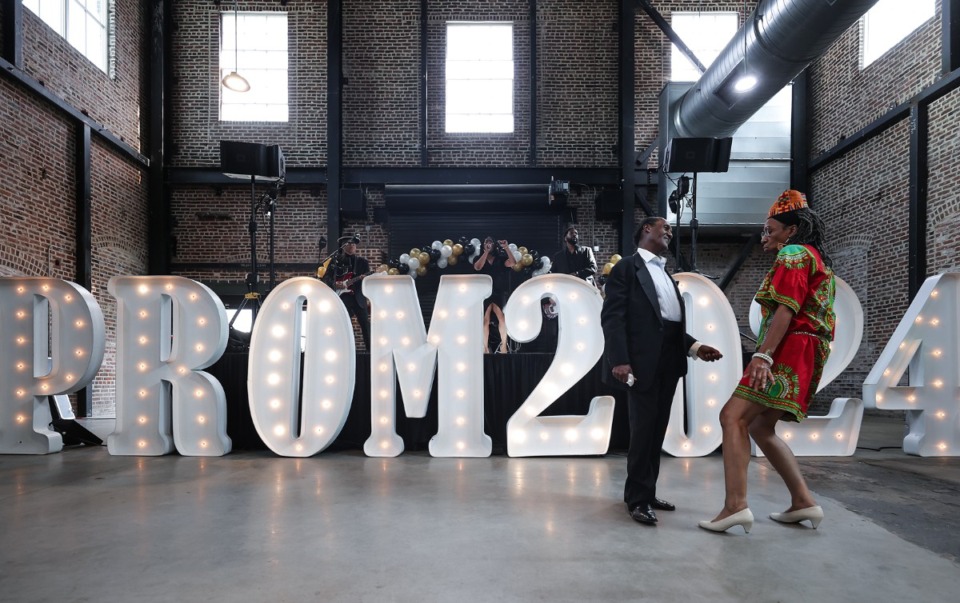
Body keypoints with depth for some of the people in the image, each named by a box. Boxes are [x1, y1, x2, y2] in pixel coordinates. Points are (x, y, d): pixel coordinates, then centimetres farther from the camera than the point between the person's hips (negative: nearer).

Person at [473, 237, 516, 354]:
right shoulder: (479, 259, 10)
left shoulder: (500, 259, 10)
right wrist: (486, 251, -14)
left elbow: (512, 263, -7)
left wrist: (506, 248, -15)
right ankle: (485, 348, -2)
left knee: (502, 318, -12)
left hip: (498, 293, 0)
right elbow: (477, 267, -12)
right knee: (485, 321, -2)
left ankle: (503, 345, -9)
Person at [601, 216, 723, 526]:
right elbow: (612, 316, -10)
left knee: (657, 430, 11)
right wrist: (619, 360, -21)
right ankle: (638, 498, 5)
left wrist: (694, 347, 6)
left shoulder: (666, 275, 26)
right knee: (643, 429, -5)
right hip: (643, 361, -7)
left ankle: (646, 492, 21)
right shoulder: (627, 267, 1)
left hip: (668, 362, 8)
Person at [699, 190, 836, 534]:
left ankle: (736, 505, -26)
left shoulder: (794, 254, -4)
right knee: (761, 427, 15)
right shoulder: (815, 258, 27)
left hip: (788, 351, -11)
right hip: (802, 354, 11)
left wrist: (763, 355, -27)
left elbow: (786, 310, -18)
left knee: (733, 416, -18)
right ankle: (803, 501, 15)